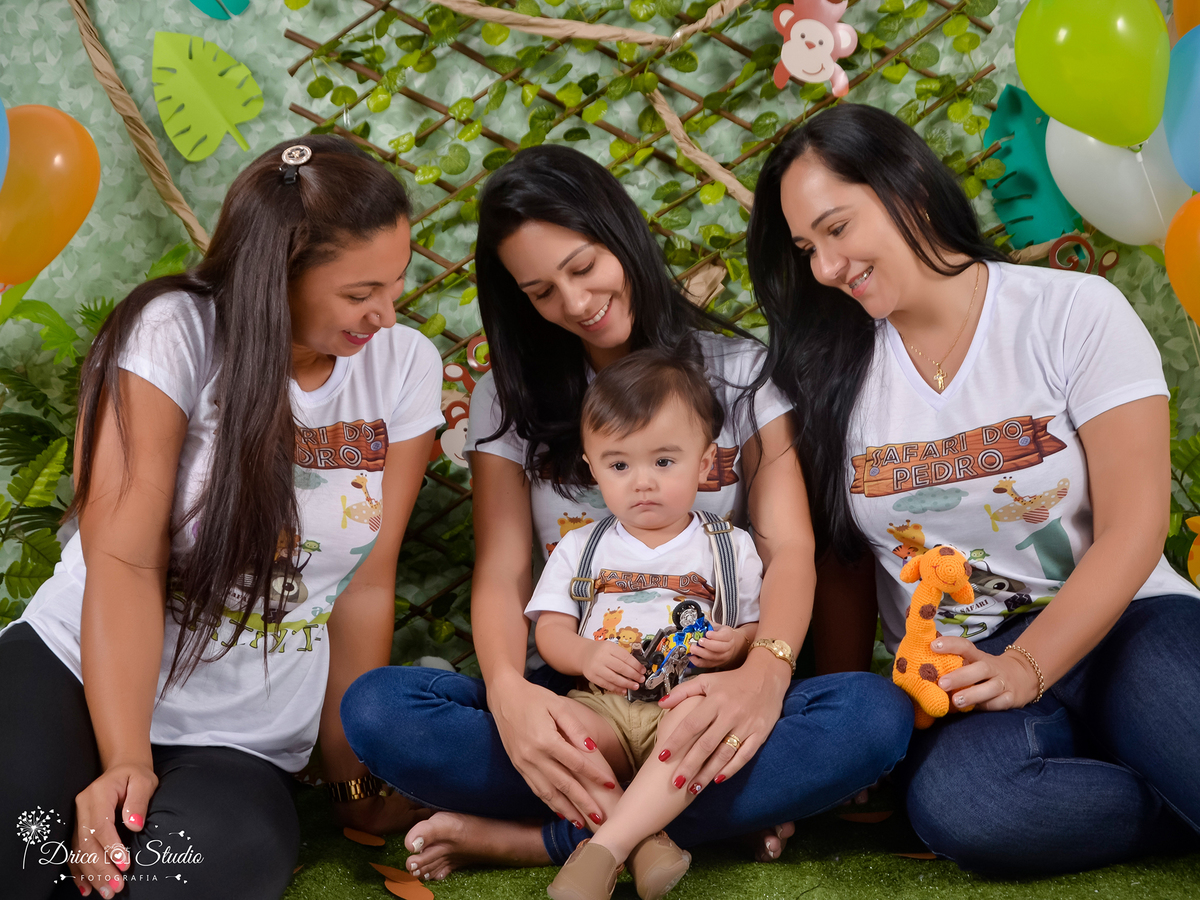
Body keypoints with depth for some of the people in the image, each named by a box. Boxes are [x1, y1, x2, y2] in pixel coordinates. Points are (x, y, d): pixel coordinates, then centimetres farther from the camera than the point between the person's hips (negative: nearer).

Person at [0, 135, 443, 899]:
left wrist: (354, 779, 4)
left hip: (242, 745, 3)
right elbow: (124, 559, -16)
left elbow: (368, 584, 2)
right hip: (72, 673, -3)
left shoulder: (406, 368, 0)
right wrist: (127, 762, -24)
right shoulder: (174, 335, -10)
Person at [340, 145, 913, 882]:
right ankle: (719, 814, -23)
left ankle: (533, 840, -24)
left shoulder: (741, 371, 4)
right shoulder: (509, 401, 7)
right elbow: (501, 572, -4)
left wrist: (766, 670, -29)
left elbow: (790, 549, -6)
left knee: (876, 714, -32)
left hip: (707, 702, 0)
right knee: (375, 707, -27)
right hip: (570, 702, 1)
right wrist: (508, 690, -27)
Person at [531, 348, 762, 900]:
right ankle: (645, 840, -37)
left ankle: (605, 846, -38)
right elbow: (549, 629, 10)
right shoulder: (580, 549, 17)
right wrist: (586, 656, -11)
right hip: (602, 710, 1)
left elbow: (761, 630, 14)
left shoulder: (731, 549, 14)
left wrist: (740, 644, -9)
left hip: (690, 706, -1)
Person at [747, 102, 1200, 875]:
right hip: (955, 669, 3)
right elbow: (839, 555, 9)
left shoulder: (1076, 311, -1)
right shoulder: (833, 374, 8)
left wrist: (1025, 668, -19)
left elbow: (1132, 529, -7)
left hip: (1117, 629, -2)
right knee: (954, 804, -33)